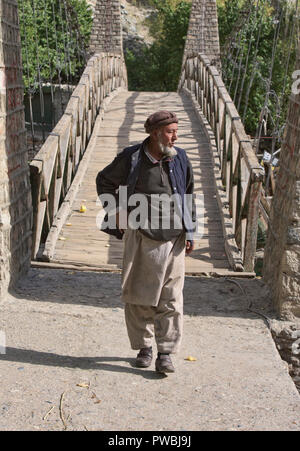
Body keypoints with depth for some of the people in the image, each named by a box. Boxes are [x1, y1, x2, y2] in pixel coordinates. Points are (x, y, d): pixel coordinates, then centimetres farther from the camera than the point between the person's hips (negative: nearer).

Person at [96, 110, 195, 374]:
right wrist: (116, 210, 5)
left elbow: (189, 197, 13)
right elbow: (104, 181, 14)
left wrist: (190, 233, 9)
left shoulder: (180, 159, 3)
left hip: (173, 241, 1)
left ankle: (166, 353, 9)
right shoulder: (131, 159, -3)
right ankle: (144, 347, 23)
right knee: (138, 297, 6)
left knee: (171, 299, 0)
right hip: (140, 238, -1)